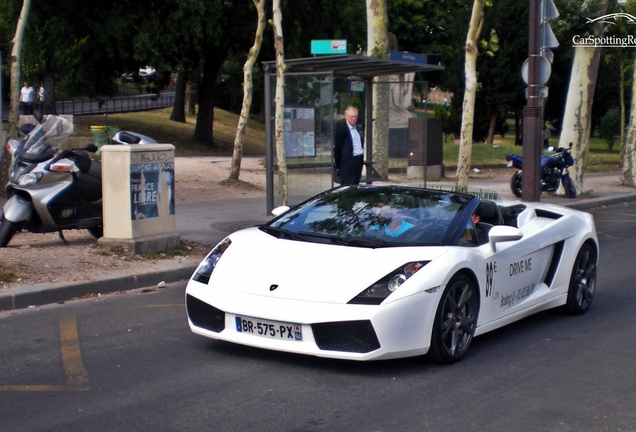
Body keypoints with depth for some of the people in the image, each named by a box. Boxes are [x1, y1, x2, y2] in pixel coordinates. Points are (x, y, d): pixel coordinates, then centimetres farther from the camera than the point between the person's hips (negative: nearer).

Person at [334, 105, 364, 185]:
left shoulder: (357, 128, 13)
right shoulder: (341, 129, -9)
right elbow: (337, 148, -8)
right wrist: (338, 166, -6)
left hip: (359, 161, 7)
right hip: (348, 162, -7)